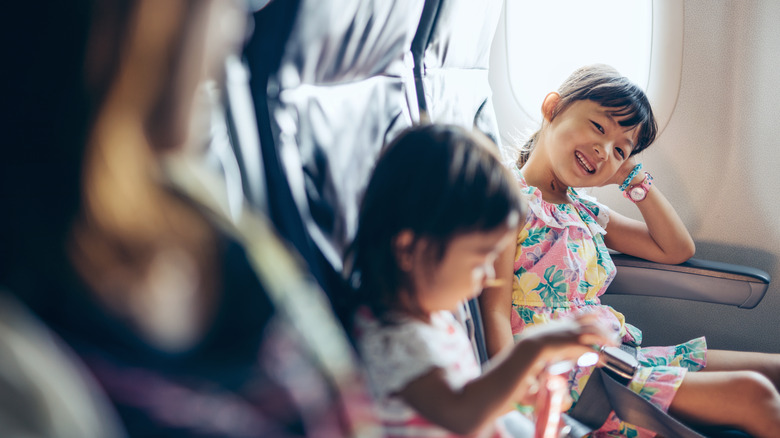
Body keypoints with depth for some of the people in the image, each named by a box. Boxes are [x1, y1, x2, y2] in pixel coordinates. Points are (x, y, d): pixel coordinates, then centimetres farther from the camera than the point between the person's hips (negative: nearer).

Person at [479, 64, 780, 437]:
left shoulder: (585, 212, 16)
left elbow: (677, 250, 24)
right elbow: (495, 312, -17)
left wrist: (634, 178, 14)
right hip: (566, 372, -9)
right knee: (750, 396, -17)